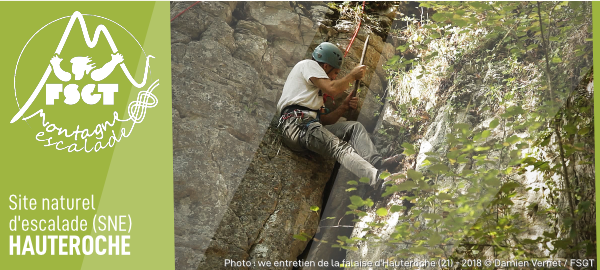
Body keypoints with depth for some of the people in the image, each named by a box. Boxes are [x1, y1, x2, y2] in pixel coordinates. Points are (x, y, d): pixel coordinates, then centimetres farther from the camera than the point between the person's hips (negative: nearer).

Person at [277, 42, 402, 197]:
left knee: (355, 127, -2)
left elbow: (323, 120, 25)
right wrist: (353, 75, 6)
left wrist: (344, 107, 12)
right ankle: (376, 178, -51)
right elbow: (332, 89, -9)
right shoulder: (308, 65, 8)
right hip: (297, 124, -9)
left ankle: (375, 161, -28)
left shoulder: (316, 90, 36)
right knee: (340, 148, -29)